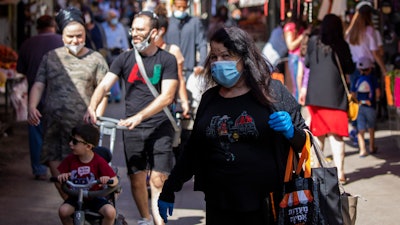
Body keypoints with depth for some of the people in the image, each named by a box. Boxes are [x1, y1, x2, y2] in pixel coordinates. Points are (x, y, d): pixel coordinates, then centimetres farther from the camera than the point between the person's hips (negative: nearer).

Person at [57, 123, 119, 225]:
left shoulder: (99, 161, -13)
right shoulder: (70, 159, -4)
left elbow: (115, 180, -14)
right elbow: (60, 174, 1)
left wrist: (107, 180, -38)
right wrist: (61, 176, -24)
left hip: (95, 197, -2)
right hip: (76, 197, 2)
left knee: (110, 212, -28)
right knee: (63, 211, -26)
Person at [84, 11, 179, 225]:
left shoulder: (167, 60, -1)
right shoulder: (125, 59, 7)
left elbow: (167, 96, -11)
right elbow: (104, 85, -3)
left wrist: (139, 116, -21)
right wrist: (92, 107, -23)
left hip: (159, 128, -3)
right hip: (132, 129, 3)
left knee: (158, 180, -11)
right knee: (136, 179, 4)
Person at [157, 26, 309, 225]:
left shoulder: (272, 91, 0)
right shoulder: (210, 98, 9)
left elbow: (304, 143, 5)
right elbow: (193, 150, 18)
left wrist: (290, 132, -16)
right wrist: (168, 192, 18)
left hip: (267, 208, -3)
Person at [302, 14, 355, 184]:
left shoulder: (313, 42, -1)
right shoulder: (342, 45, -5)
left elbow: (307, 63, 10)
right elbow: (350, 69, 0)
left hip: (315, 95, 2)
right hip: (336, 95, -2)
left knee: (318, 134, 12)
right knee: (336, 135, 0)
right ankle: (339, 172, -5)